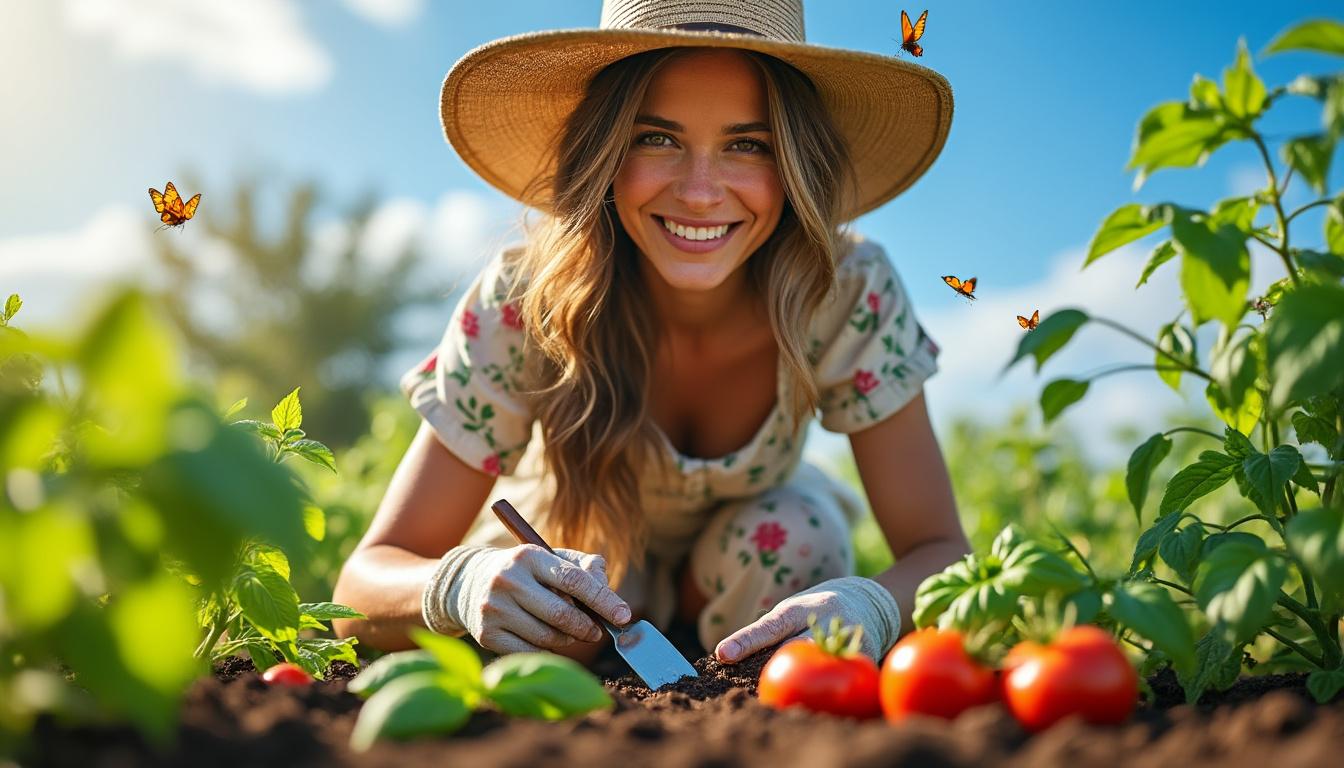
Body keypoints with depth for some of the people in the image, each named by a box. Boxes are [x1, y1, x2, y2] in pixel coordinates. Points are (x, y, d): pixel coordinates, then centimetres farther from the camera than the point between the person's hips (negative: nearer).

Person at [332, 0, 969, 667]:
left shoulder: (850, 294, -29)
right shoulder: (522, 303, -32)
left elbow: (940, 550, -26)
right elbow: (361, 591, -31)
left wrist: (867, 607, -50)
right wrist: (462, 585, -55)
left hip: (760, 540, 1)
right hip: (571, 543, 0)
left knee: (799, 535, -28)